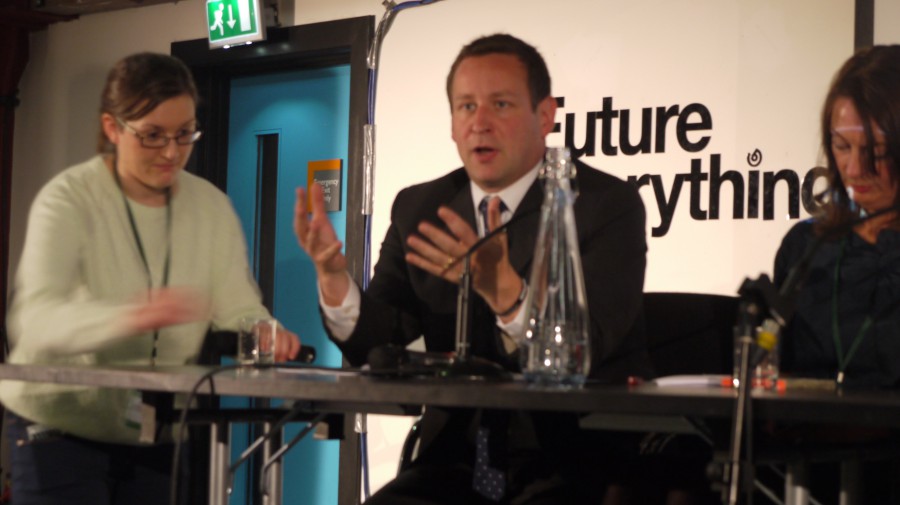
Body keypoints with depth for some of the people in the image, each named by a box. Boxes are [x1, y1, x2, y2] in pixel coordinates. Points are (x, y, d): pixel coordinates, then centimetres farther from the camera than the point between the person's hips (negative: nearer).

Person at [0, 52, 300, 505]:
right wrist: (128, 318, -47)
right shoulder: (68, 199, -12)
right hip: (61, 429, -4)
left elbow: (238, 308, -5)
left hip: (159, 438, 4)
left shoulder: (211, 207, 3)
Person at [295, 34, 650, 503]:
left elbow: (587, 346, -21)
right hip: (459, 460, 4)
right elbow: (375, 344, 1)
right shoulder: (418, 209, 7)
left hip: (578, 464, -4)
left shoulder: (608, 205, -7)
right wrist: (333, 276, -19)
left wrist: (505, 290, -39)